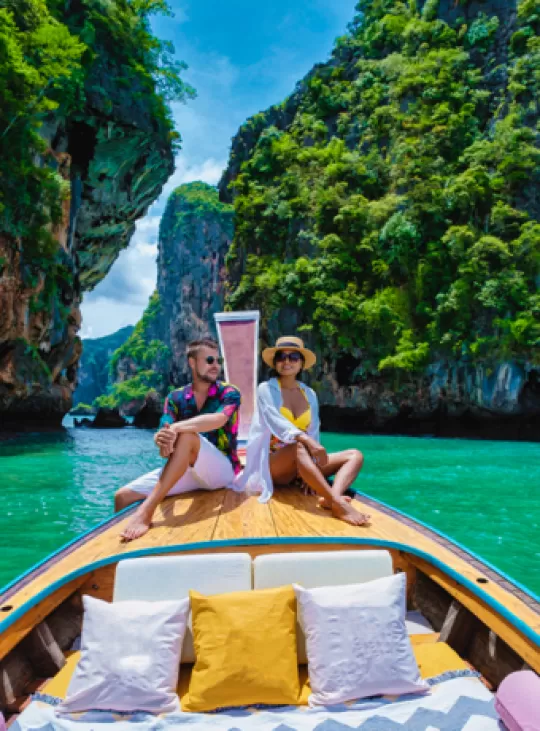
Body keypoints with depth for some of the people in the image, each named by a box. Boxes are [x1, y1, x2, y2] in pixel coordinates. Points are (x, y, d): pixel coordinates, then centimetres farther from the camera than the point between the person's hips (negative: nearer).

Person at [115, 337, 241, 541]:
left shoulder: (229, 393, -3)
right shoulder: (175, 398, 6)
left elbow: (217, 420, -26)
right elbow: (164, 431, -10)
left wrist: (177, 428, -39)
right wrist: (162, 440, -36)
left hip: (222, 470, -4)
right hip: (184, 470, 4)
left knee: (186, 435, -34)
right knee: (123, 496, -11)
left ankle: (147, 510, -40)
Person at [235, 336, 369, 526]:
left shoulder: (310, 394, 11)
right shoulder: (266, 389, -3)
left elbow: (313, 432, 4)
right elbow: (275, 422, -21)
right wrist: (305, 440, -39)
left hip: (303, 466, 6)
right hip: (273, 465, -6)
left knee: (355, 455, -11)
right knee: (299, 447, -38)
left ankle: (332, 497, -41)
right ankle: (338, 503, -51)